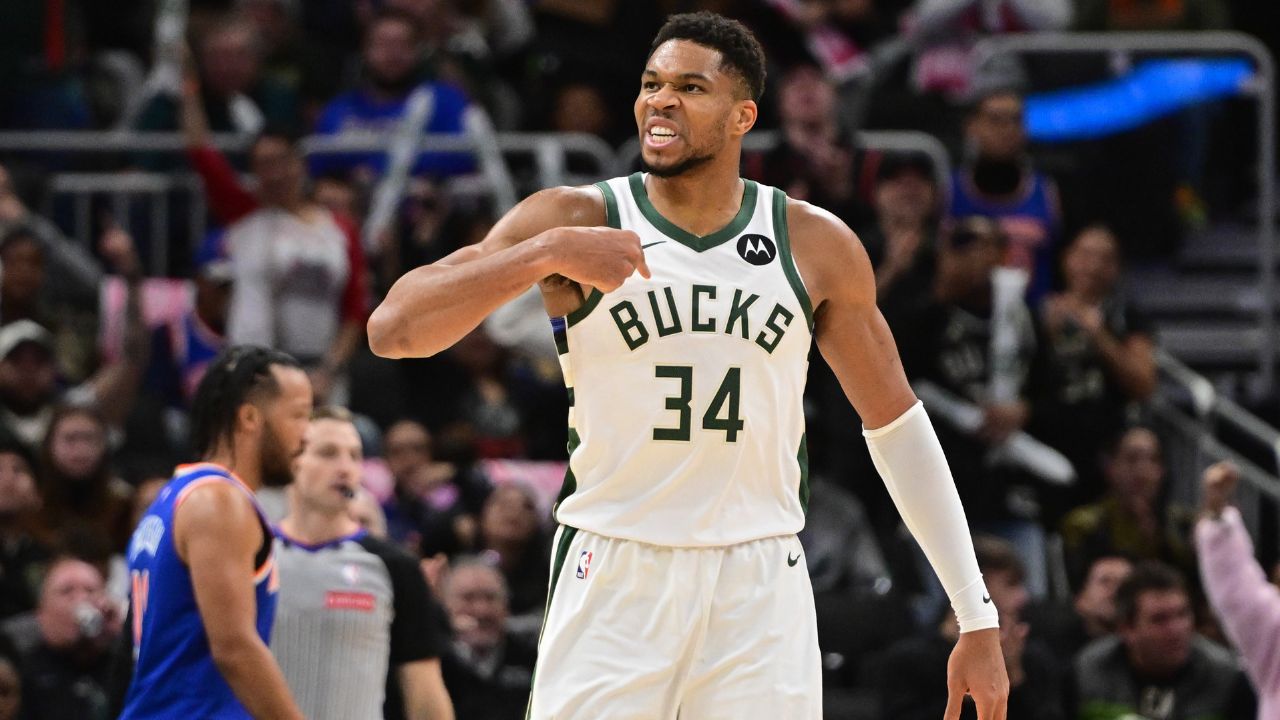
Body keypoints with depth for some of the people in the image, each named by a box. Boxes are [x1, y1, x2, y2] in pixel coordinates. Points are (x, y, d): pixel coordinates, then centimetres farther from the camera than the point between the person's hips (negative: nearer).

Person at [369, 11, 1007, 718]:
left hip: (759, 588, 2)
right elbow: (392, 329, -11)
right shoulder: (572, 221, -3)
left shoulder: (817, 247, 3)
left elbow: (896, 425, 11)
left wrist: (978, 619, 7)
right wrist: (547, 255, -24)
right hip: (612, 580, -1)